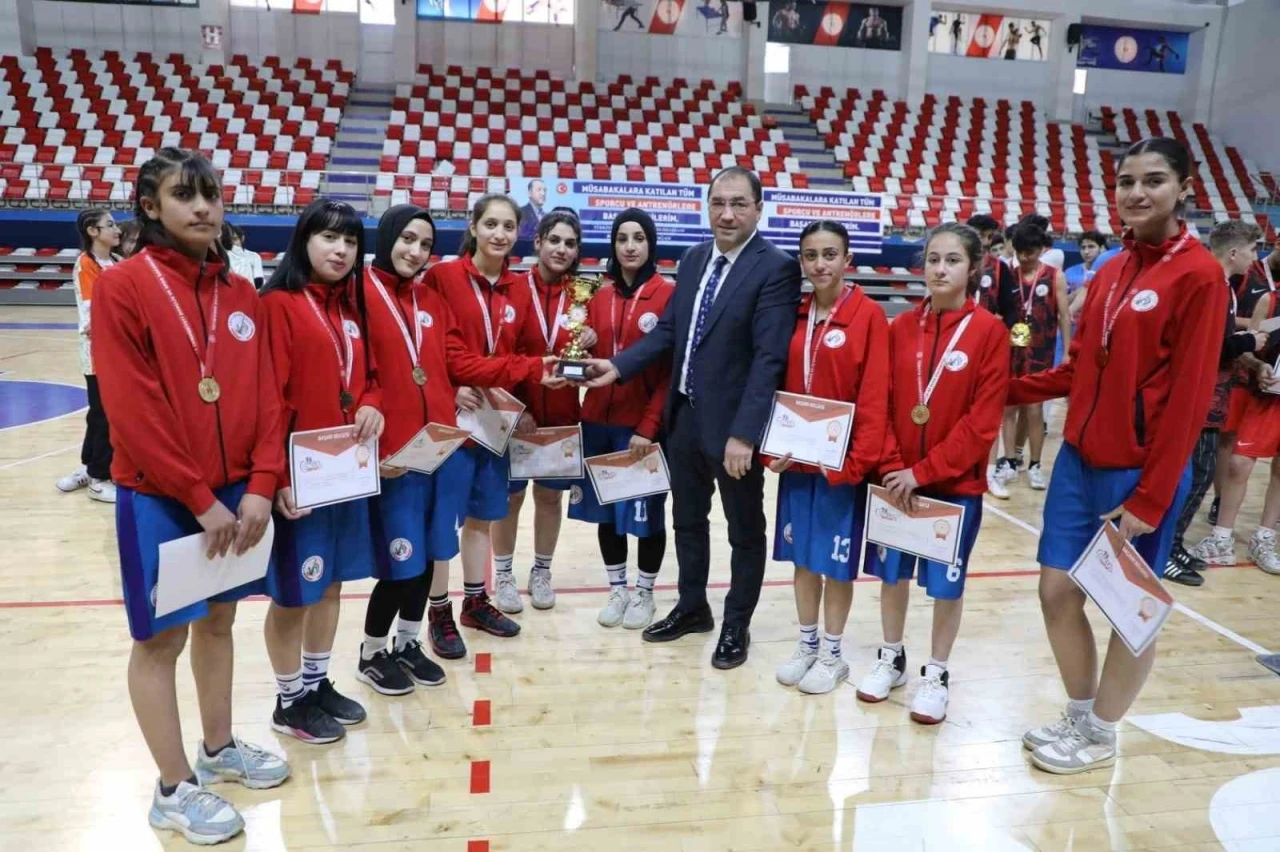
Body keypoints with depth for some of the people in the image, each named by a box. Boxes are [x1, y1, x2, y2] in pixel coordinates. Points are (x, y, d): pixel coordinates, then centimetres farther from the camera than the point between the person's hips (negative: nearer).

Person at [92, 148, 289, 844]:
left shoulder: (239, 292, 6)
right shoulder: (122, 287, -10)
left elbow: (265, 395, 3)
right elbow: (134, 412, -15)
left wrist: (260, 485, -7)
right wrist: (199, 500, -15)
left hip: (236, 491, 6)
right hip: (159, 497, -5)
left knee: (219, 619, 17)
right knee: (162, 637, 7)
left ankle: (219, 748, 36)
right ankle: (174, 790, 21)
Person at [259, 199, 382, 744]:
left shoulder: (351, 305, 11)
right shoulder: (279, 304, -12)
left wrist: (372, 405, -4)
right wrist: (277, 475, -20)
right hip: (300, 475, -7)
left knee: (331, 583, 17)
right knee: (294, 590, 7)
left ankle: (318, 683, 34)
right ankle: (289, 701, 24)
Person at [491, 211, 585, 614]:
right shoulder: (514, 289, -7)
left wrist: (591, 345, -16)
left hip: (563, 416, 3)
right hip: (516, 414, -2)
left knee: (550, 495, 13)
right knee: (510, 495, 9)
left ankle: (541, 573, 30)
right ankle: (503, 575, 25)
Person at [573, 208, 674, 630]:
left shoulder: (668, 294, -7)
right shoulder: (600, 296, 9)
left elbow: (673, 369, -10)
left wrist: (649, 425, -14)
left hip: (643, 425, -5)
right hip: (599, 420, 5)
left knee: (645, 510, 8)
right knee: (606, 508, 13)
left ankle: (645, 592, 26)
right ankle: (617, 588, 30)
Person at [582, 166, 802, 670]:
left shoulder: (776, 269, -14)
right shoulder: (693, 260, 8)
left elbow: (769, 358, -21)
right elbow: (668, 330, 9)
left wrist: (743, 433, -25)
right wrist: (618, 366, -5)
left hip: (733, 423, -7)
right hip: (685, 416, 7)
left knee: (745, 530, 12)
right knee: (687, 520, 20)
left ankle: (736, 625, 30)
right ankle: (692, 607, 40)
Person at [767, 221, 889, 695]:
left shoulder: (869, 316, -9)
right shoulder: (795, 315, 6)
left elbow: (874, 397, -13)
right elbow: (779, 387, 7)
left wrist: (857, 461, -18)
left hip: (842, 463, -5)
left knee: (836, 561, 7)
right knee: (803, 556, 15)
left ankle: (833, 653, 25)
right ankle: (807, 645, 31)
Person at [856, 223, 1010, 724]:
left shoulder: (990, 332, -9)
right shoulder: (901, 328, 2)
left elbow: (983, 421, -12)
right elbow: (882, 404, 2)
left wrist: (924, 471, -16)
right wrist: (893, 466, -11)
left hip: (956, 482, -3)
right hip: (896, 478, 3)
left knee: (946, 582, 9)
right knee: (892, 571, 14)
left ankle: (936, 674, 27)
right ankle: (891, 657, 34)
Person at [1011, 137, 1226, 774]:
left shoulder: (1199, 274, -11)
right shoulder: (1111, 271, 9)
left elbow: (1188, 397, -15)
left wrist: (1150, 498, -16)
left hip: (1139, 472, -6)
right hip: (1079, 460, 7)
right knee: (1058, 590, 10)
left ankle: (1100, 736, 28)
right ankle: (1078, 716, 31)